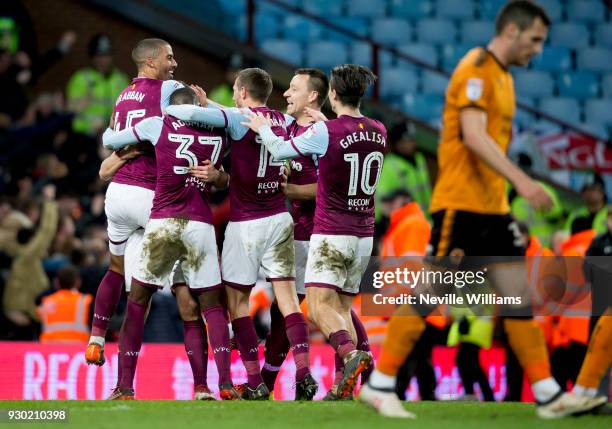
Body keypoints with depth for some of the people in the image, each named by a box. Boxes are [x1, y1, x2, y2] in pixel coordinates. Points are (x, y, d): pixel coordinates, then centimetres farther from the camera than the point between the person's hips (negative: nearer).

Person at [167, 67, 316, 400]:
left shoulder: (239, 118, -10)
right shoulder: (285, 121, 6)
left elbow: (193, 114, -22)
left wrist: (164, 108, -2)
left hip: (245, 223, -5)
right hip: (280, 218, 5)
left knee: (237, 300, 3)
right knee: (286, 296, 3)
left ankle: (255, 384, -1)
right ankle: (303, 371, -9)